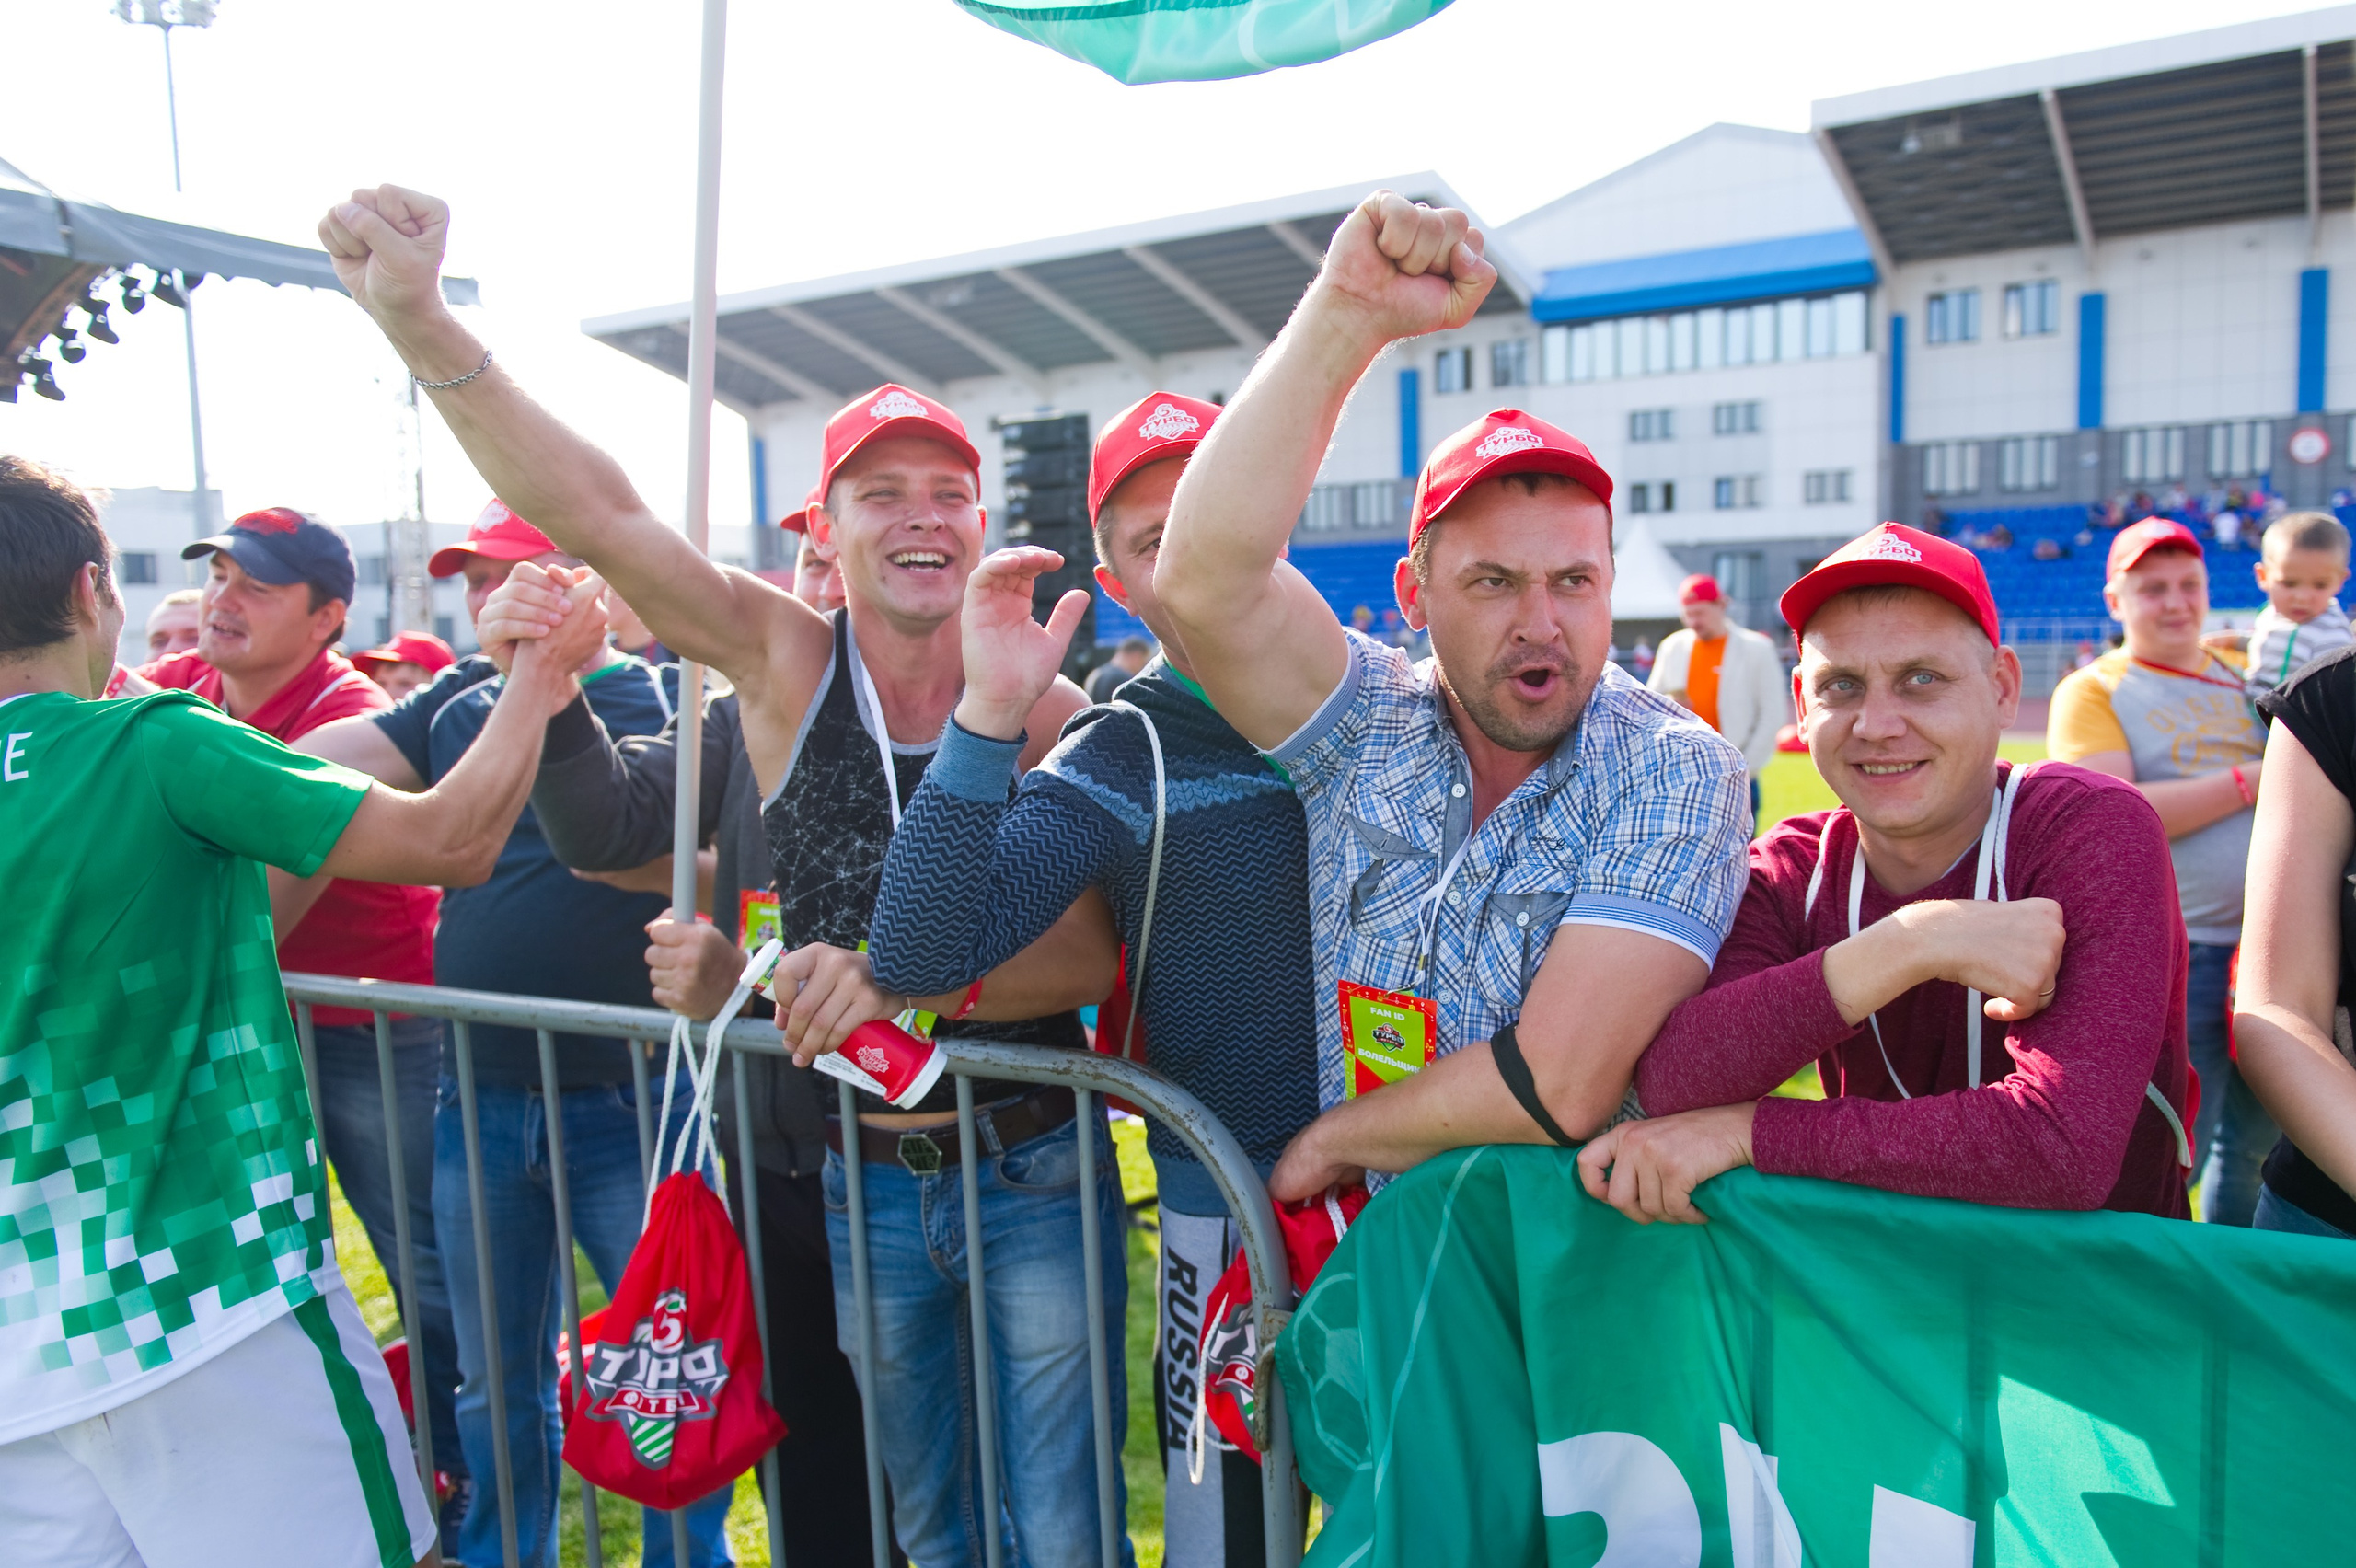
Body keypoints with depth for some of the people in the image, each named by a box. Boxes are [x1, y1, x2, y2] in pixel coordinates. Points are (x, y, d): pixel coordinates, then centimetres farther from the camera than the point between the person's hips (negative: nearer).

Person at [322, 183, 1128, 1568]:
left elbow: (1092, 948, -14)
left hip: (1035, 1175, -1)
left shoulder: (1050, 712, -10)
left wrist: (906, 982, -28)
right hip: (867, 1180, 2)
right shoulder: (785, 662, -6)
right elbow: (598, 516, -18)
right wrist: (420, 322, -27)